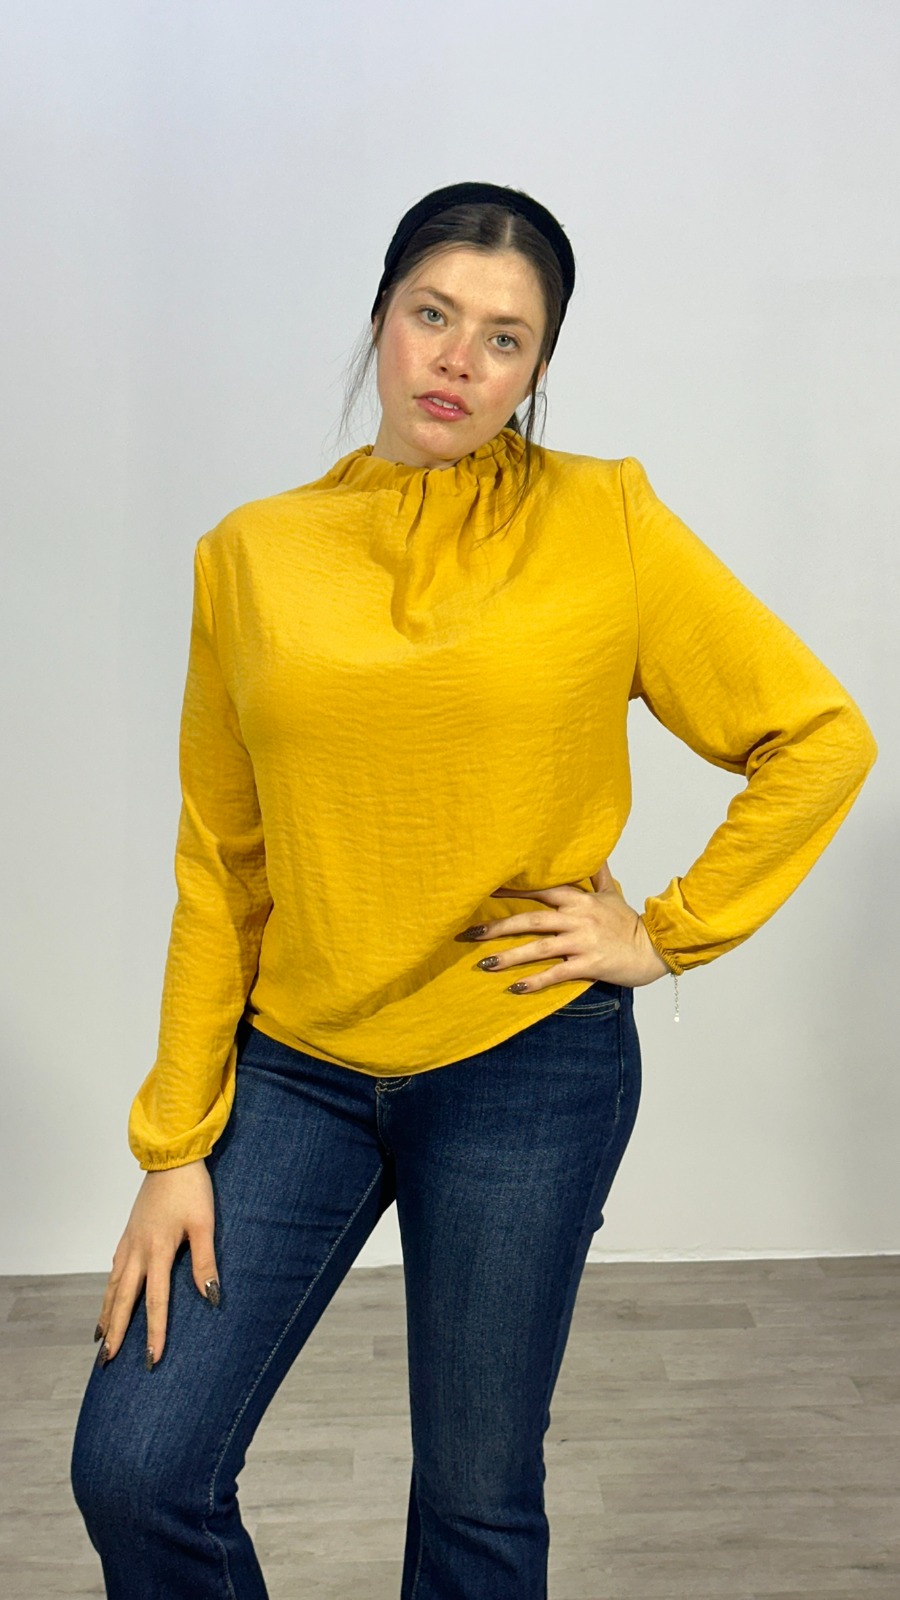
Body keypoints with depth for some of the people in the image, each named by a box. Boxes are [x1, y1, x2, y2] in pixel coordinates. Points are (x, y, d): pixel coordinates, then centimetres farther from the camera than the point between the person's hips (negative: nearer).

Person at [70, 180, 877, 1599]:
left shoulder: (606, 524, -6)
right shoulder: (251, 554, 1)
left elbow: (821, 737, 1)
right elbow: (217, 869, 3)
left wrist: (669, 933, -4)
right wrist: (176, 1148, 1)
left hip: (528, 1065, -2)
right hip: (295, 1060, 3)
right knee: (134, 1469, 2)